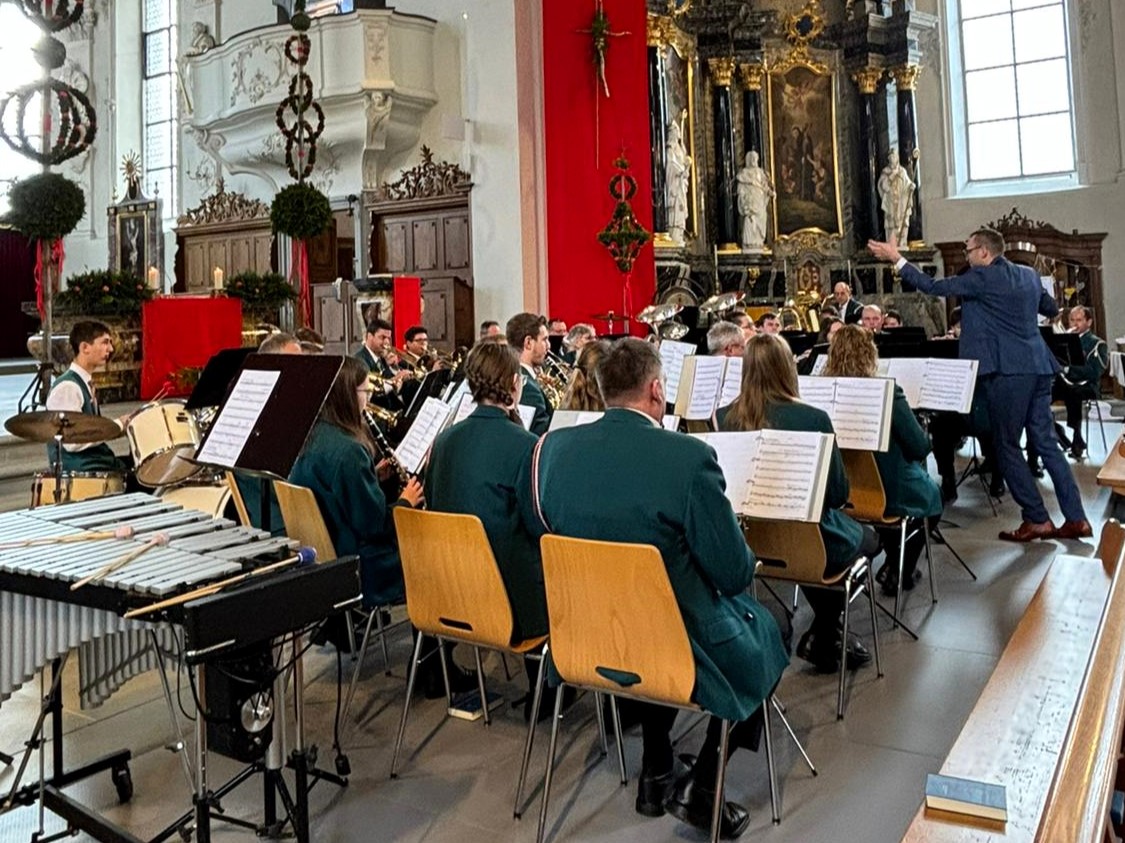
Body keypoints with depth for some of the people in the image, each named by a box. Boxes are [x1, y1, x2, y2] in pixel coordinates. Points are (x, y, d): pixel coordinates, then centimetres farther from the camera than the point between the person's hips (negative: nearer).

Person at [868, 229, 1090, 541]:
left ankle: (1037, 519, 4)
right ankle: (1076, 518, 12)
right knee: (1046, 443, 11)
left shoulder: (982, 278, -8)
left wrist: (896, 258, 0)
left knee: (1007, 446, 1)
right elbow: (1051, 308, 28)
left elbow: (933, 286, -6)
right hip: (1038, 367, 8)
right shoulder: (1029, 274, 15)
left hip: (1007, 370, -8)